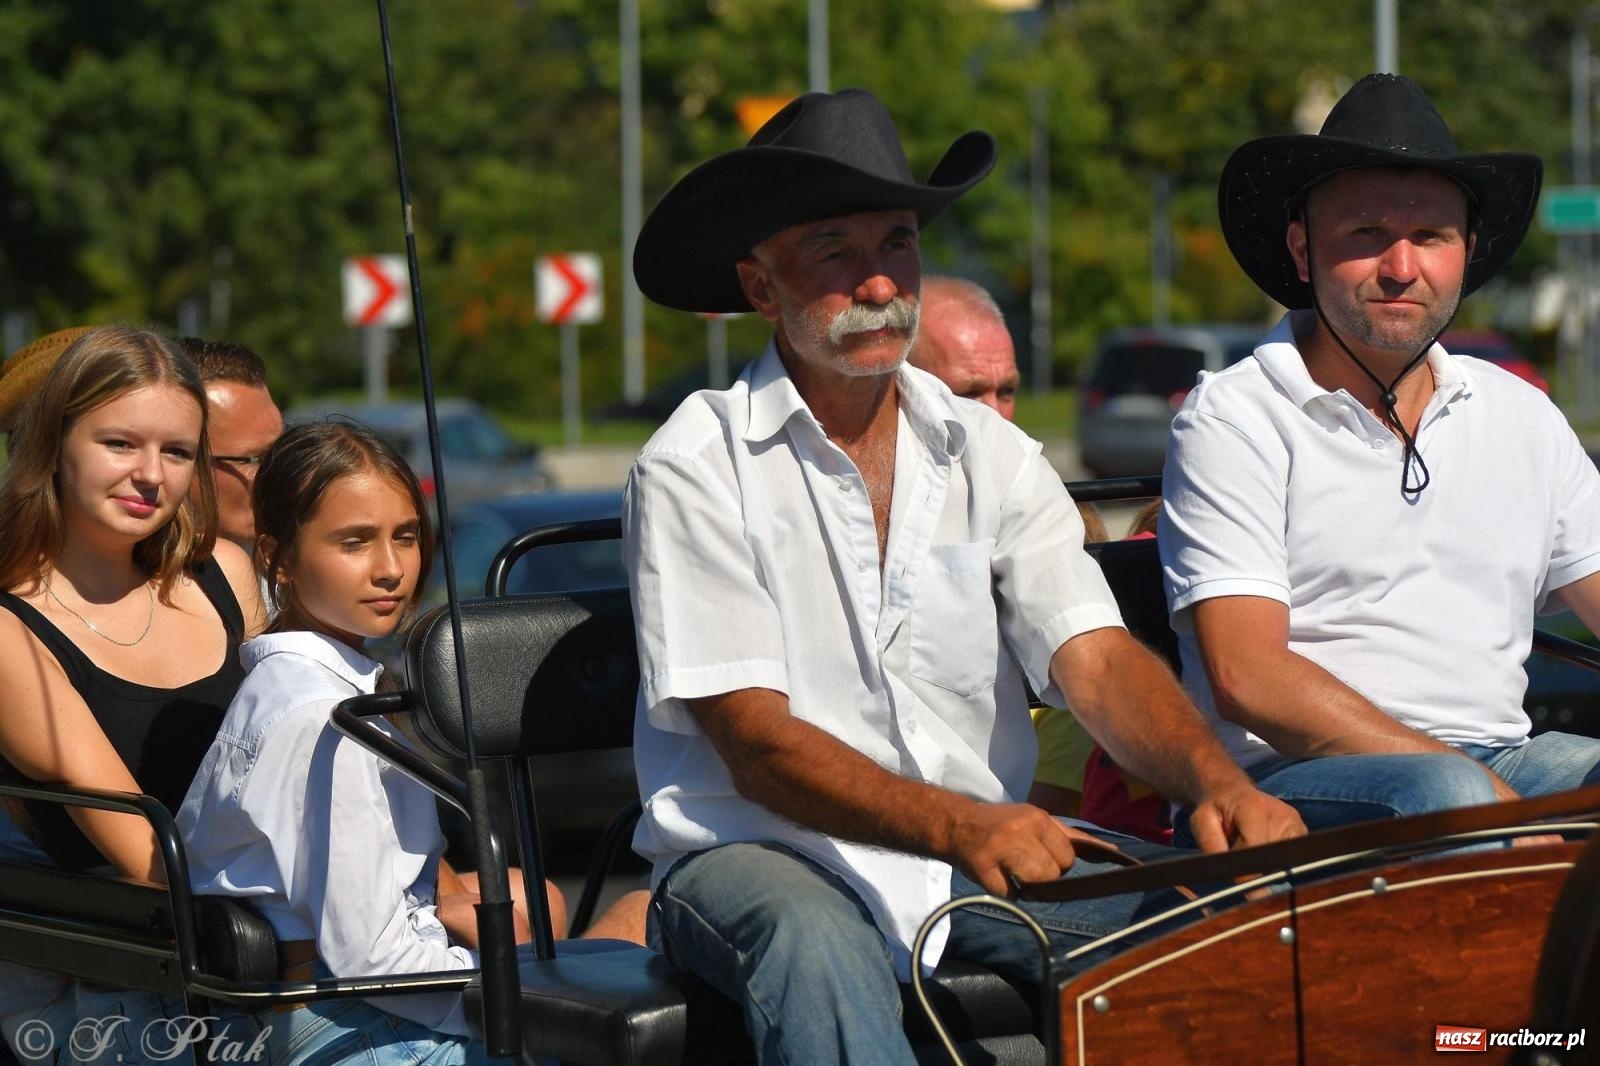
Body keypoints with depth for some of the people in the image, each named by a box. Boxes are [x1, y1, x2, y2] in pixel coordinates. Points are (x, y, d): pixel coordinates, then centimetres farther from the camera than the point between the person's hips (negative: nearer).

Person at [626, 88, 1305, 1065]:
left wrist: (1216, 781, -25)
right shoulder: (697, 471, -5)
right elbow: (757, 742, -14)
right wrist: (961, 828, -31)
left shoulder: (990, 456, 9)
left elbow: (1098, 659, -3)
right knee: (815, 947, -39)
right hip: (765, 858, -4)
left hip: (986, 853, 4)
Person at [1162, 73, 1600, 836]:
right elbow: (1246, 679, -10)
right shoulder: (1232, 421, 1)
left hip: (1500, 763, 5)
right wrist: (1475, 790, -18)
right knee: (1439, 797, -36)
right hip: (1294, 784, -5)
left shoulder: (1522, 418, 19)